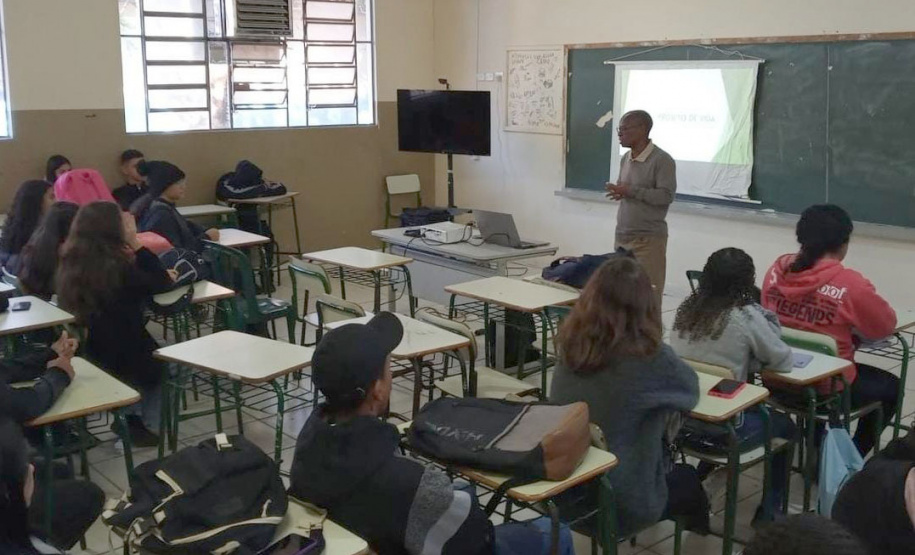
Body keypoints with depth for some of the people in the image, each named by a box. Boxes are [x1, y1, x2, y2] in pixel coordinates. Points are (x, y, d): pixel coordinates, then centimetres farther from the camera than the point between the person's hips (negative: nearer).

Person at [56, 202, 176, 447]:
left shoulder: (72, 262, -4)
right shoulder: (115, 267, -26)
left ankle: (129, 417, 31)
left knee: (157, 353, 31)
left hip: (86, 357, 7)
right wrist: (135, 243, -13)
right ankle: (139, 424, 22)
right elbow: (163, 284, -11)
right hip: (121, 359, -7)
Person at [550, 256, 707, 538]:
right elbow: (690, 389, -4)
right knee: (686, 476, 29)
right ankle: (698, 523, 55)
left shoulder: (571, 347, -10)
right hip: (622, 505, -4)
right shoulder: (650, 356, -24)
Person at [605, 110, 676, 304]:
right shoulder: (625, 159, 12)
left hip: (648, 239, -7)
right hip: (622, 236, 7)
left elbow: (666, 195, -18)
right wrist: (619, 192, -2)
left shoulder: (662, 160, -11)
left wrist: (630, 191, -19)